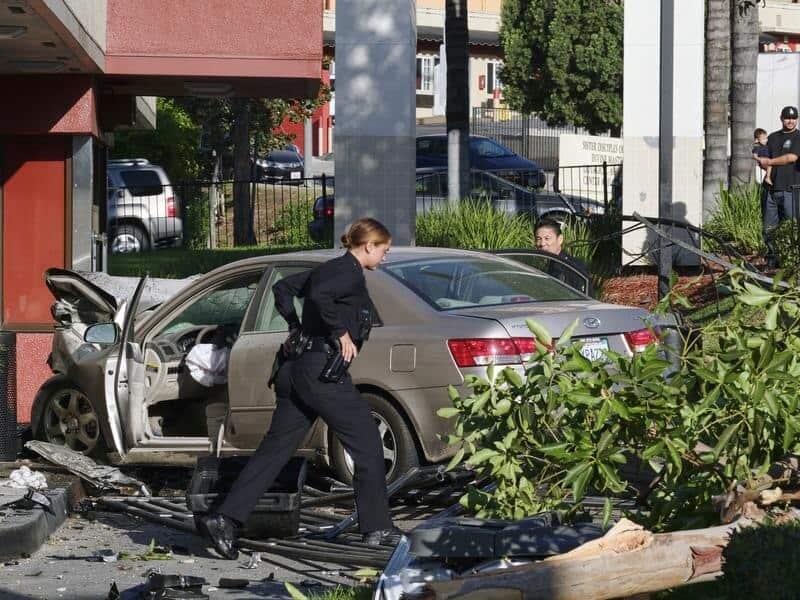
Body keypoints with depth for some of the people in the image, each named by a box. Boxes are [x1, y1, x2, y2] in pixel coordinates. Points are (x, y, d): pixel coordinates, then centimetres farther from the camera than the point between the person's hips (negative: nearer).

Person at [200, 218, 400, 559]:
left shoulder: (330, 269, 19)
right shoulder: (352, 274, -9)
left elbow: (283, 288, 29)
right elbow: (319, 295, -28)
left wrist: (296, 328, 22)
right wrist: (342, 332, -17)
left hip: (296, 370, 9)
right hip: (323, 371, -9)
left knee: (275, 449, 6)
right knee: (367, 444, 4)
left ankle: (225, 519, -2)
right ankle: (376, 527, 9)